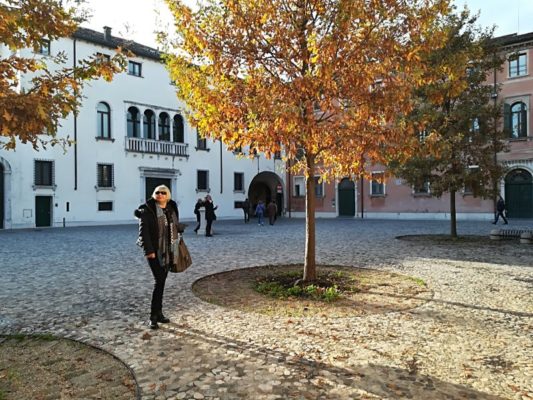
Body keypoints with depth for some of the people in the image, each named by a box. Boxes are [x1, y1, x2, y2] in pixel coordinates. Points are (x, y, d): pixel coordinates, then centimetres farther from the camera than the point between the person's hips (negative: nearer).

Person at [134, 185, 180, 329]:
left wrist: (177, 247, 14)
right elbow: (143, 232, -13)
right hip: (155, 251, -5)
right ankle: (153, 316, -1)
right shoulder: (147, 210, -8)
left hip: (168, 251, 6)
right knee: (159, 281, -10)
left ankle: (159, 312, 22)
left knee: (161, 282, 12)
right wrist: (148, 250, -20)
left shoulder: (172, 209, 9)